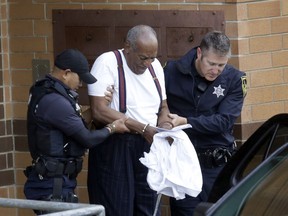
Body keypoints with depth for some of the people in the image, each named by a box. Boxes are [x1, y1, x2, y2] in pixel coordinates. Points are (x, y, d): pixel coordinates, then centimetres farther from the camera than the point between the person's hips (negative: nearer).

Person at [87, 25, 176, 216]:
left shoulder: (155, 66, 10)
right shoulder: (107, 63, -11)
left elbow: (163, 107, 19)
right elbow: (99, 111, -20)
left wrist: (164, 123, -6)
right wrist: (143, 128, -22)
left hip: (147, 147, 6)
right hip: (114, 148, -6)